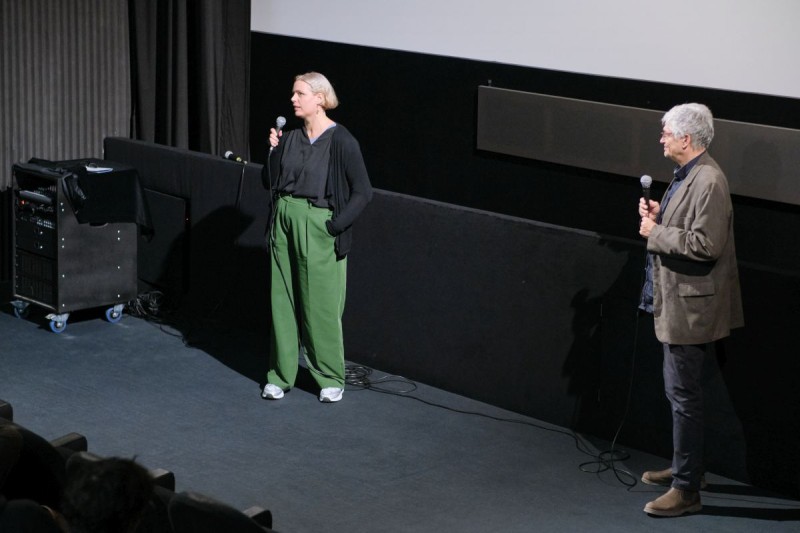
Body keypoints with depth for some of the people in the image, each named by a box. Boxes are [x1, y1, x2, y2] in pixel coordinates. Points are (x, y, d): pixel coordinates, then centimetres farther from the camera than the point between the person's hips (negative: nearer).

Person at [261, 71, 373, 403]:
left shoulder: (341, 142, -9)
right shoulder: (290, 137, 9)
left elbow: (362, 192, -10)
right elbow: (270, 181, 14)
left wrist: (335, 225, -14)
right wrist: (273, 150, 0)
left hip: (318, 228, -6)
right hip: (284, 222, 6)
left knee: (321, 306, -1)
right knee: (282, 301, 9)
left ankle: (331, 379, 12)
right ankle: (280, 375, 19)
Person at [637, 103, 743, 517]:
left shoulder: (708, 182, -21)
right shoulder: (686, 175, 10)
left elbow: (705, 245, -27)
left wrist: (657, 231, -18)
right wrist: (659, 215, 4)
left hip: (691, 305, -10)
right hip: (676, 300, 11)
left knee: (683, 395, -5)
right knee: (680, 391, 20)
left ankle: (687, 489, 2)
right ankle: (683, 467, 34)